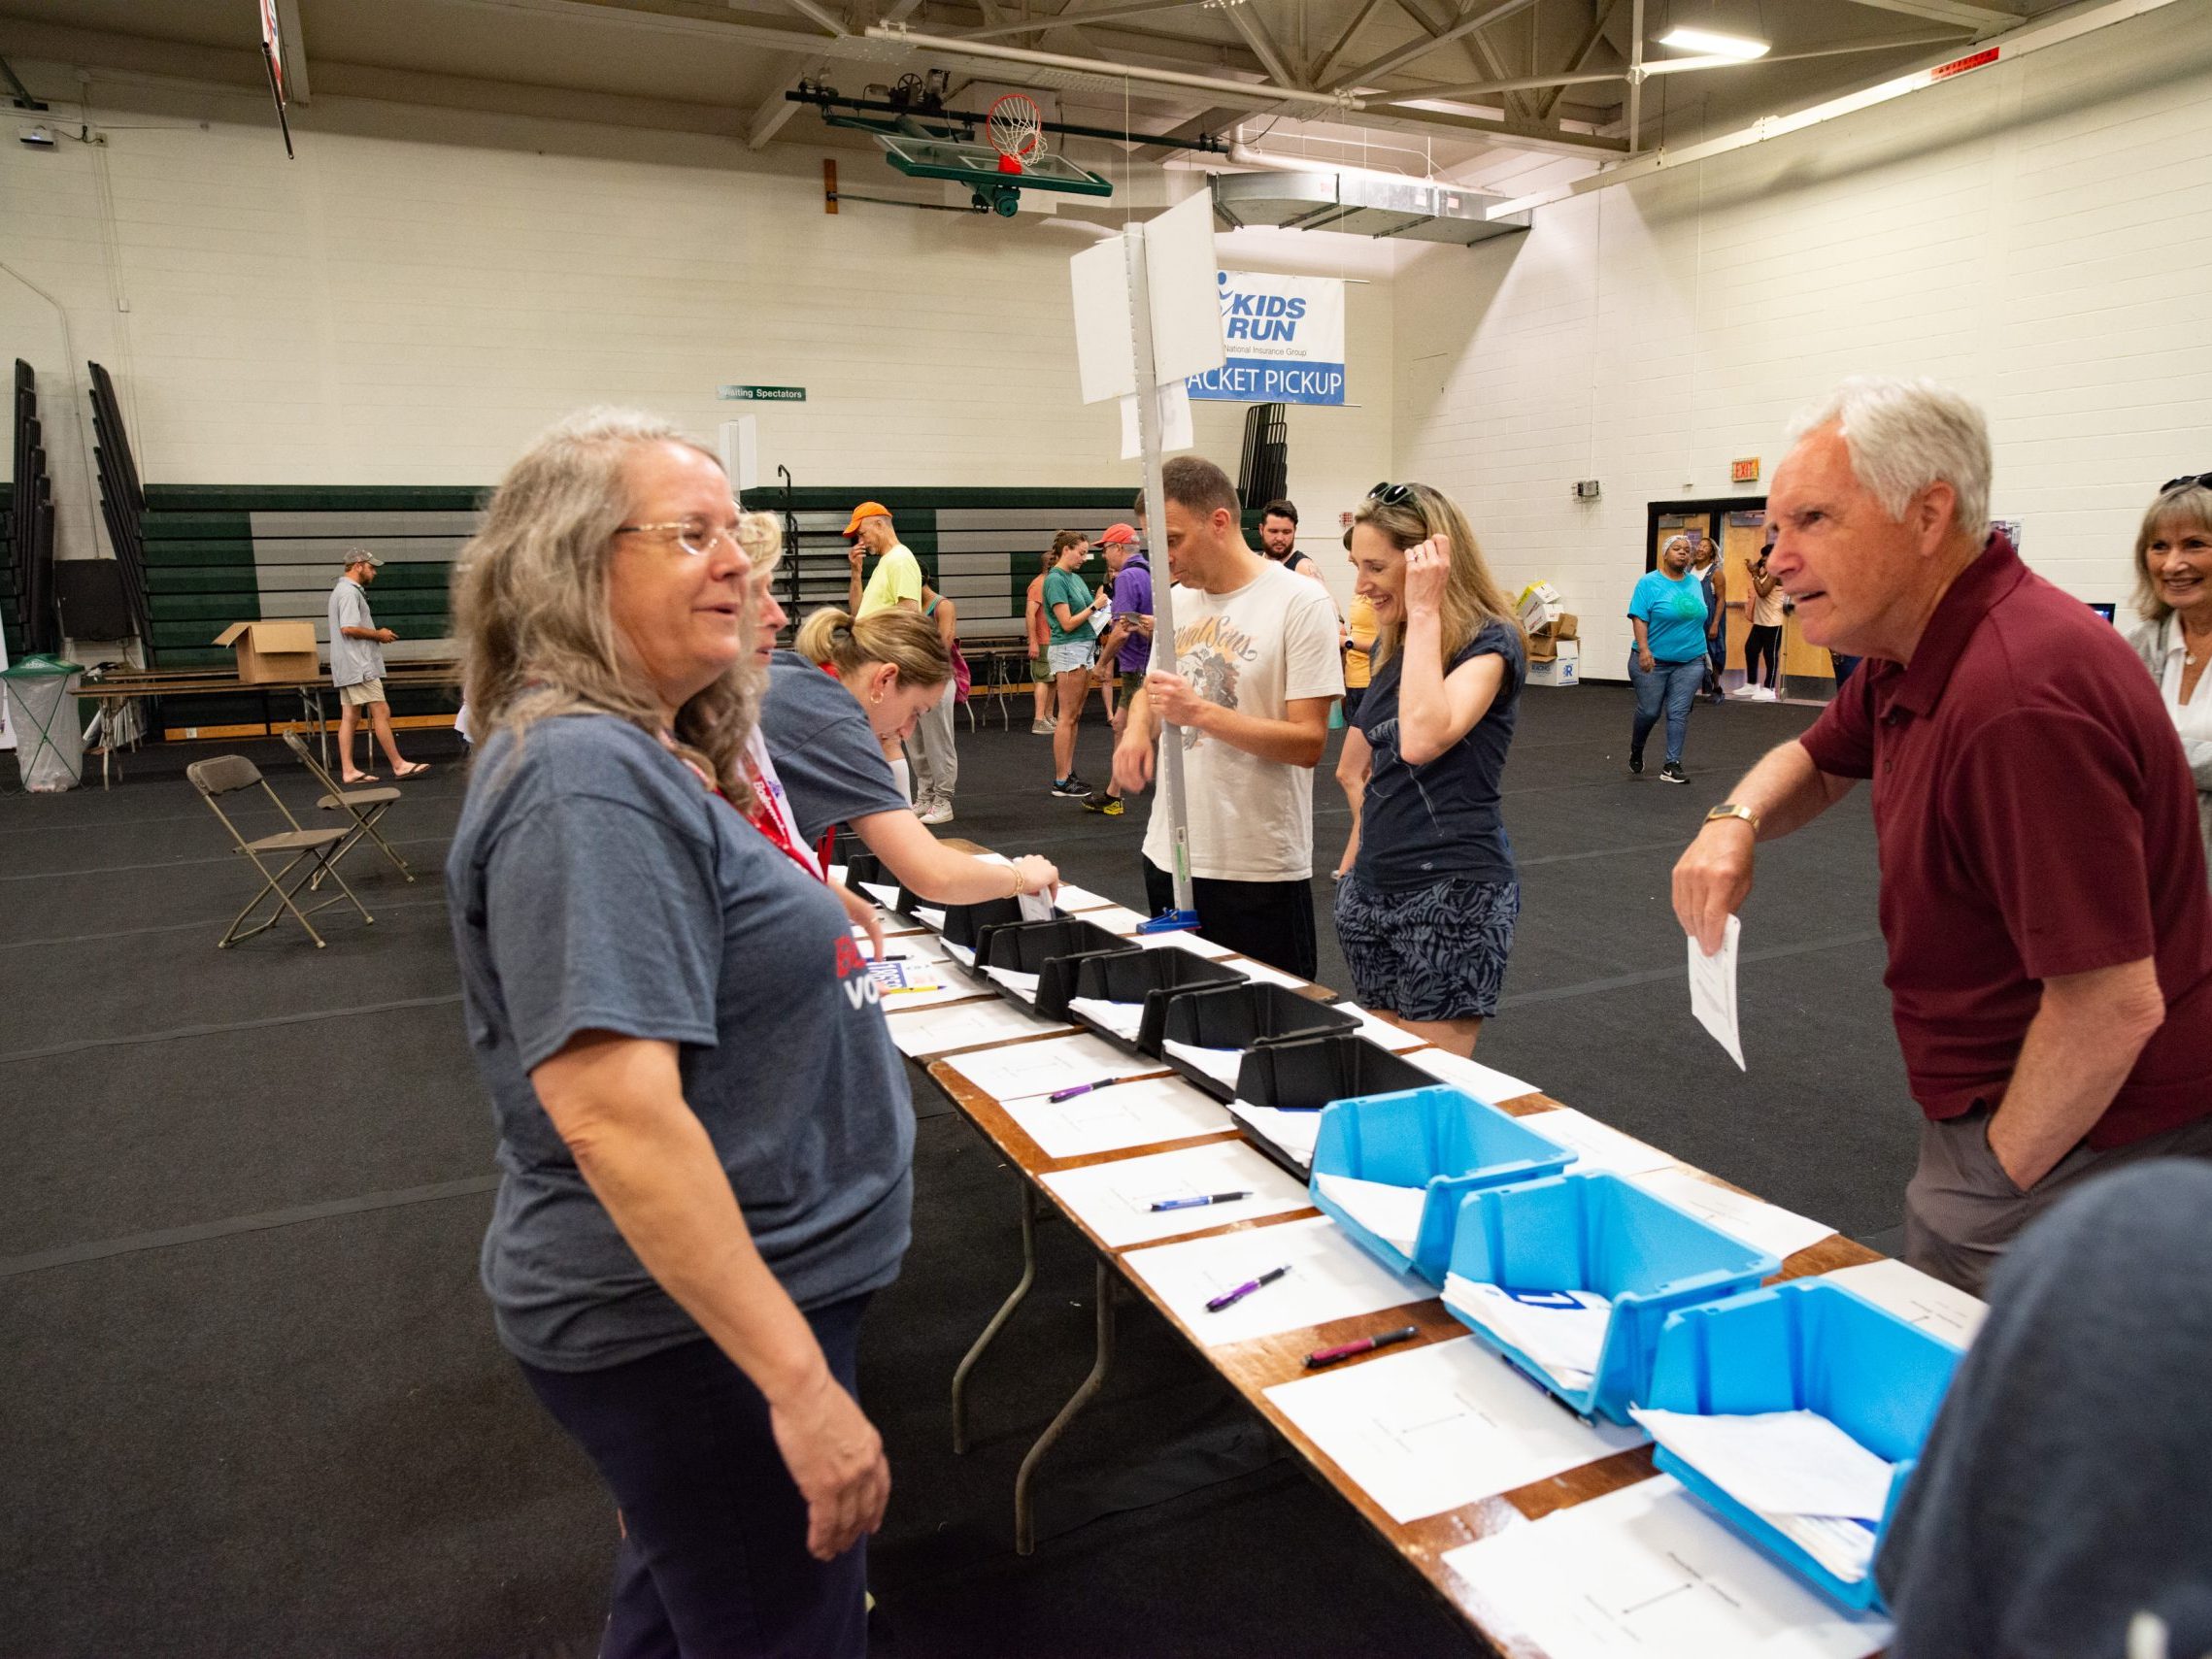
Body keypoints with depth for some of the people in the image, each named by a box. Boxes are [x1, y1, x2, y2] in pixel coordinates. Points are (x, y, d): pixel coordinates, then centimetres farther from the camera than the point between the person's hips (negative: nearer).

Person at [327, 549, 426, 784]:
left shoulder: (342, 590, 21)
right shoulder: (349, 592, -13)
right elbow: (348, 628, -23)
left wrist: (376, 634, 13)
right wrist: (378, 634, -11)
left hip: (346, 667, 11)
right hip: (359, 666, -11)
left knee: (349, 716, 7)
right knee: (381, 712, -7)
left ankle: (348, 770, 7)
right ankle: (398, 765, -5)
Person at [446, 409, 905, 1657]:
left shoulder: (656, 754, 7)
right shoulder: (585, 777, -23)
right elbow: (613, 1112, -31)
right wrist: (799, 1381, -30)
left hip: (746, 1279, 10)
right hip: (695, 1324, -10)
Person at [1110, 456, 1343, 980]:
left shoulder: (1302, 602, -12)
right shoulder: (1178, 599, 8)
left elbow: (1309, 742, -16)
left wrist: (1199, 712, -25)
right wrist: (1137, 728, -2)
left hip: (1260, 868, -6)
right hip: (1169, 855, 6)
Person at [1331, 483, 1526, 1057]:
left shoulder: (1490, 642, -11)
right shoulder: (1393, 647, 14)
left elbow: (1423, 738, -30)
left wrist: (1424, 612, -22)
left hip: (1453, 888, -8)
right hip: (1374, 887, 8)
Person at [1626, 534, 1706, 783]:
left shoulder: (1695, 583, 9)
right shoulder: (1649, 582, -6)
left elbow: (1699, 618, 18)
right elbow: (1639, 618, -12)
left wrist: (1702, 650, 17)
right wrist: (1643, 649, -23)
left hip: (1690, 662, 4)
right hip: (1653, 661, -4)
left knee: (1679, 714, -1)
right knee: (1649, 712, 4)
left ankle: (1672, 766, 2)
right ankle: (1636, 752, 31)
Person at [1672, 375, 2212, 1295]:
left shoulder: (2017, 697, -30)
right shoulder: (1916, 649, 2)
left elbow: (2112, 1005, -30)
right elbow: (1818, 759, 20)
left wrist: (2000, 1174, -15)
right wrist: (1736, 819, -4)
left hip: (2072, 1147, -9)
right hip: (2001, 1116, 9)